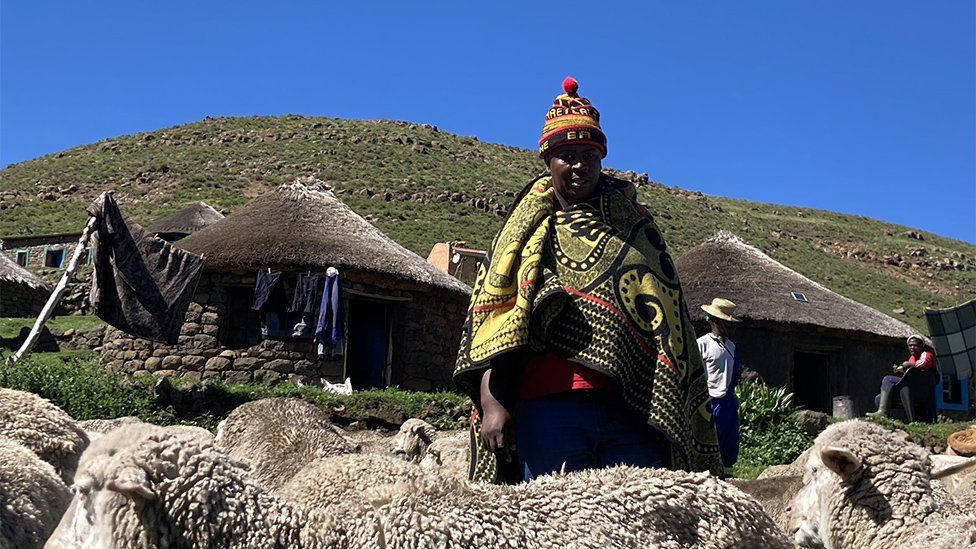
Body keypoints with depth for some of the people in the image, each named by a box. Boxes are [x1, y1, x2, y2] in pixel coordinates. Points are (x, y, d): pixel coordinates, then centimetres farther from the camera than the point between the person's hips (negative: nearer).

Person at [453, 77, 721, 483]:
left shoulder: (635, 226, 20)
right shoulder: (528, 233, 16)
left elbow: (669, 322, 18)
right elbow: (491, 322, 6)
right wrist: (491, 402, -8)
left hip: (631, 405, 1)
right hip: (548, 404, -1)